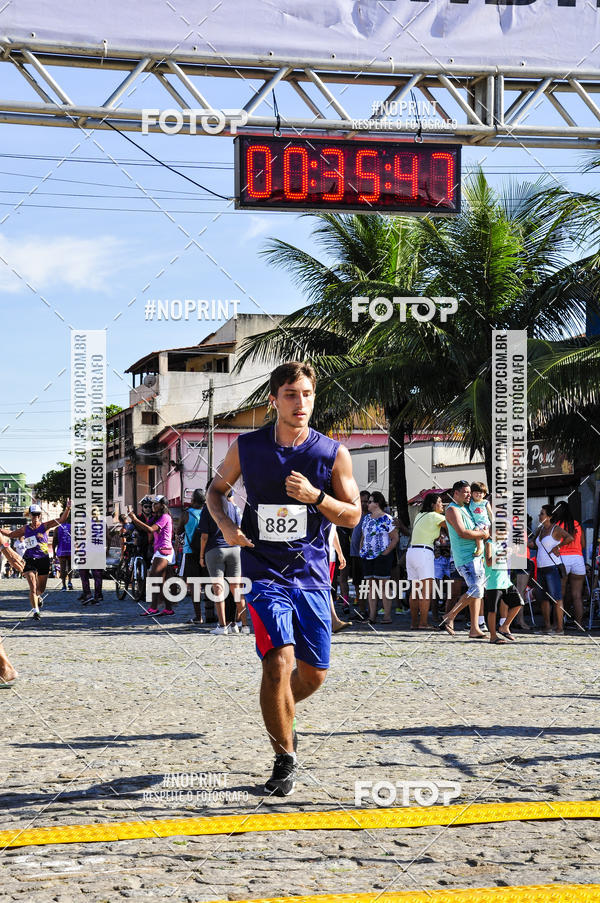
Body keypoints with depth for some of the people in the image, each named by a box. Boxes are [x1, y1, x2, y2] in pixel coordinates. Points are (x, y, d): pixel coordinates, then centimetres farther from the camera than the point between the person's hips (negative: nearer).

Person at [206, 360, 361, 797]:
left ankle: (281, 717, 44)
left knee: (314, 674, 9)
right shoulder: (246, 447, -2)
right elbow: (217, 489, 14)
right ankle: (285, 758, -2)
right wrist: (225, 523, -7)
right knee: (279, 661, -19)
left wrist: (315, 496, -18)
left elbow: (354, 515, 1)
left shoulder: (334, 453, -3)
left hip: (311, 573, 2)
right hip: (264, 574, -2)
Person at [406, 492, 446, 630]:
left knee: (415, 590, 8)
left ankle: (414, 622, 8)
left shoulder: (420, 515, 18)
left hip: (411, 550, 8)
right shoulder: (435, 517, -5)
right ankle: (423, 623, -13)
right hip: (424, 552, -8)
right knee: (426, 591, -9)